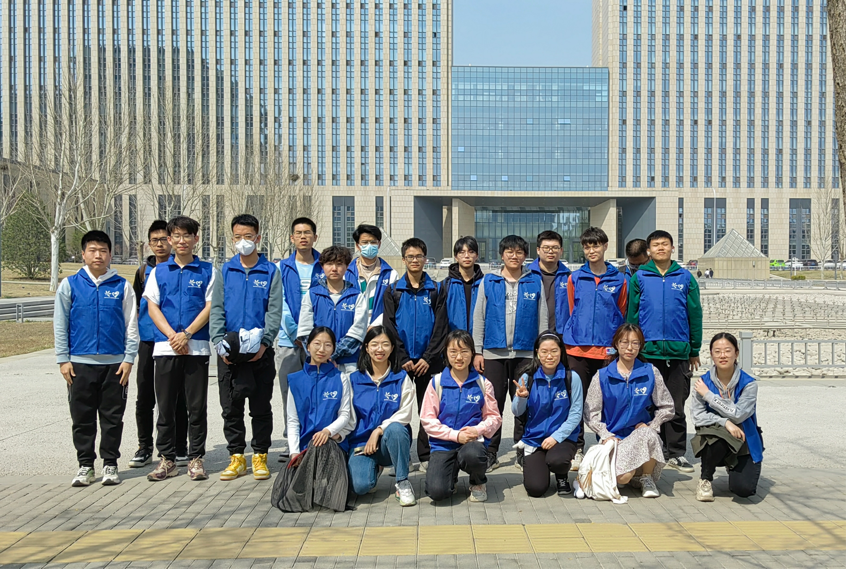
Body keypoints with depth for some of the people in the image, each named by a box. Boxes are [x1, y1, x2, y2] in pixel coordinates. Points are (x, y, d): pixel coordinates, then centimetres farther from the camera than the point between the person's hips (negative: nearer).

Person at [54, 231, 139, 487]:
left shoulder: (122, 286, 4)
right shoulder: (69, 285, 4)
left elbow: (131, 325, 5)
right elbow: (60, 325, 6)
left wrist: (129, 359, -2)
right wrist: (63, 360, 0)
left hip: (115, 363, 0)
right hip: (80, 362, 0)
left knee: (113, 417, 6)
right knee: (82, 418, 7)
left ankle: (110, 464, 17)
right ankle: (85, 464, 19)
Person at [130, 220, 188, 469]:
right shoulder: (144, 271, 12)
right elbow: (135, 306, 21)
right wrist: (137, 329, 11)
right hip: (148, 343, 3)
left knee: (177, 398, 3)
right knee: (144, 398, 5)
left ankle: (180, 448, 12)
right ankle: (145, 448, 17)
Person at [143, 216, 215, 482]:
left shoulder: (207, 271, 6)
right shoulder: (159, 271, 11)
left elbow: (210, 307, -1)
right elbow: (152, 307, 5)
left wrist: (186, 334, -12)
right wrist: (172, 335, -9)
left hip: (197, 346, -2)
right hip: (165, 347, 2)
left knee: (197, 406, 2)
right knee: (165, 406, 6)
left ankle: (196, 458, 12)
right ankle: (167, 458, 15)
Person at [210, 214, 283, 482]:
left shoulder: (270, 272, 3)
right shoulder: (225, 271, 9)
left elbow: (274, 312, -3)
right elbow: (216, 310, 4)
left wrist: (263, 343, -15)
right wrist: (220, 343, -8)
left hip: (260, 351, -2)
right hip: (229, 354, 2)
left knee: (261, 408, 6)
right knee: (231, 408, 6)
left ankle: (260, 456, 17)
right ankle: (236, 457, 17)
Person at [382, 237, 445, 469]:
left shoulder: (436, 290, 7)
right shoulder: (393, 291, 7)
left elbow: (440, 326, 1)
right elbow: (389, 326, 1)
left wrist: (428, 357, -9)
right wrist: (403, 359, -8)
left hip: (428, 361, 0)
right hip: (400, 361, 0)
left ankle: (426, 456, 9)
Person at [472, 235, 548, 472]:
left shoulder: (535, 282, 6)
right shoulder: (488, 282, 6)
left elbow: (542, 319, 7)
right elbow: (478, 318, 5)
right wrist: (477, 351, 0)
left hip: (526, 353, 0)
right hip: (494, 352, 0)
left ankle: (523, 453, 16)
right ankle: (490, 454, 12)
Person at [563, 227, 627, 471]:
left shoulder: (619, 280, 5)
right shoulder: (575, 278, 6)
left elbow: (621, 316, 10)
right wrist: (575, 337, 9)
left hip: (607, 350, 0)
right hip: (578, 348, 0)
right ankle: (577, 449, 12)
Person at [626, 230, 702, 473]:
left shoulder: (685, 278, 6)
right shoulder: (639, 278, 4)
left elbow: (695, 314, 8)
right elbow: (631, 315, 4)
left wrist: (695, 351, 7)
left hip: (678, 352, 1)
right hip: (647, 351, -1)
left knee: (676, 406, 5)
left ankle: (676, 453, 15)